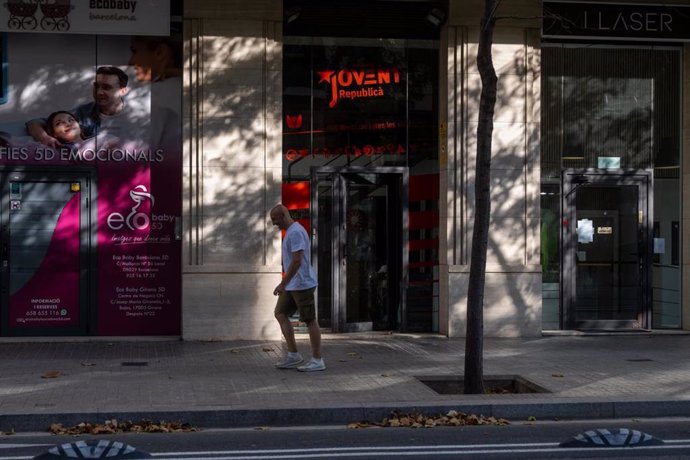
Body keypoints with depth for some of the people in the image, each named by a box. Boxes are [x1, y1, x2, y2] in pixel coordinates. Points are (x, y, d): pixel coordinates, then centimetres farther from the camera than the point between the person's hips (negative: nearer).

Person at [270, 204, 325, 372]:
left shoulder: (295, 232, -17)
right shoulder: (291, 232, 15)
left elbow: (297, 261, -25)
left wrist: (283, 284, -25)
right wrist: (286, 284, 23)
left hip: (302, 284, -10)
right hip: (293, 285, 10)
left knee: (310, 320, -3)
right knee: (280, 314, 9)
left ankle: (317, 360, 4)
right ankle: (293, 355, 12)